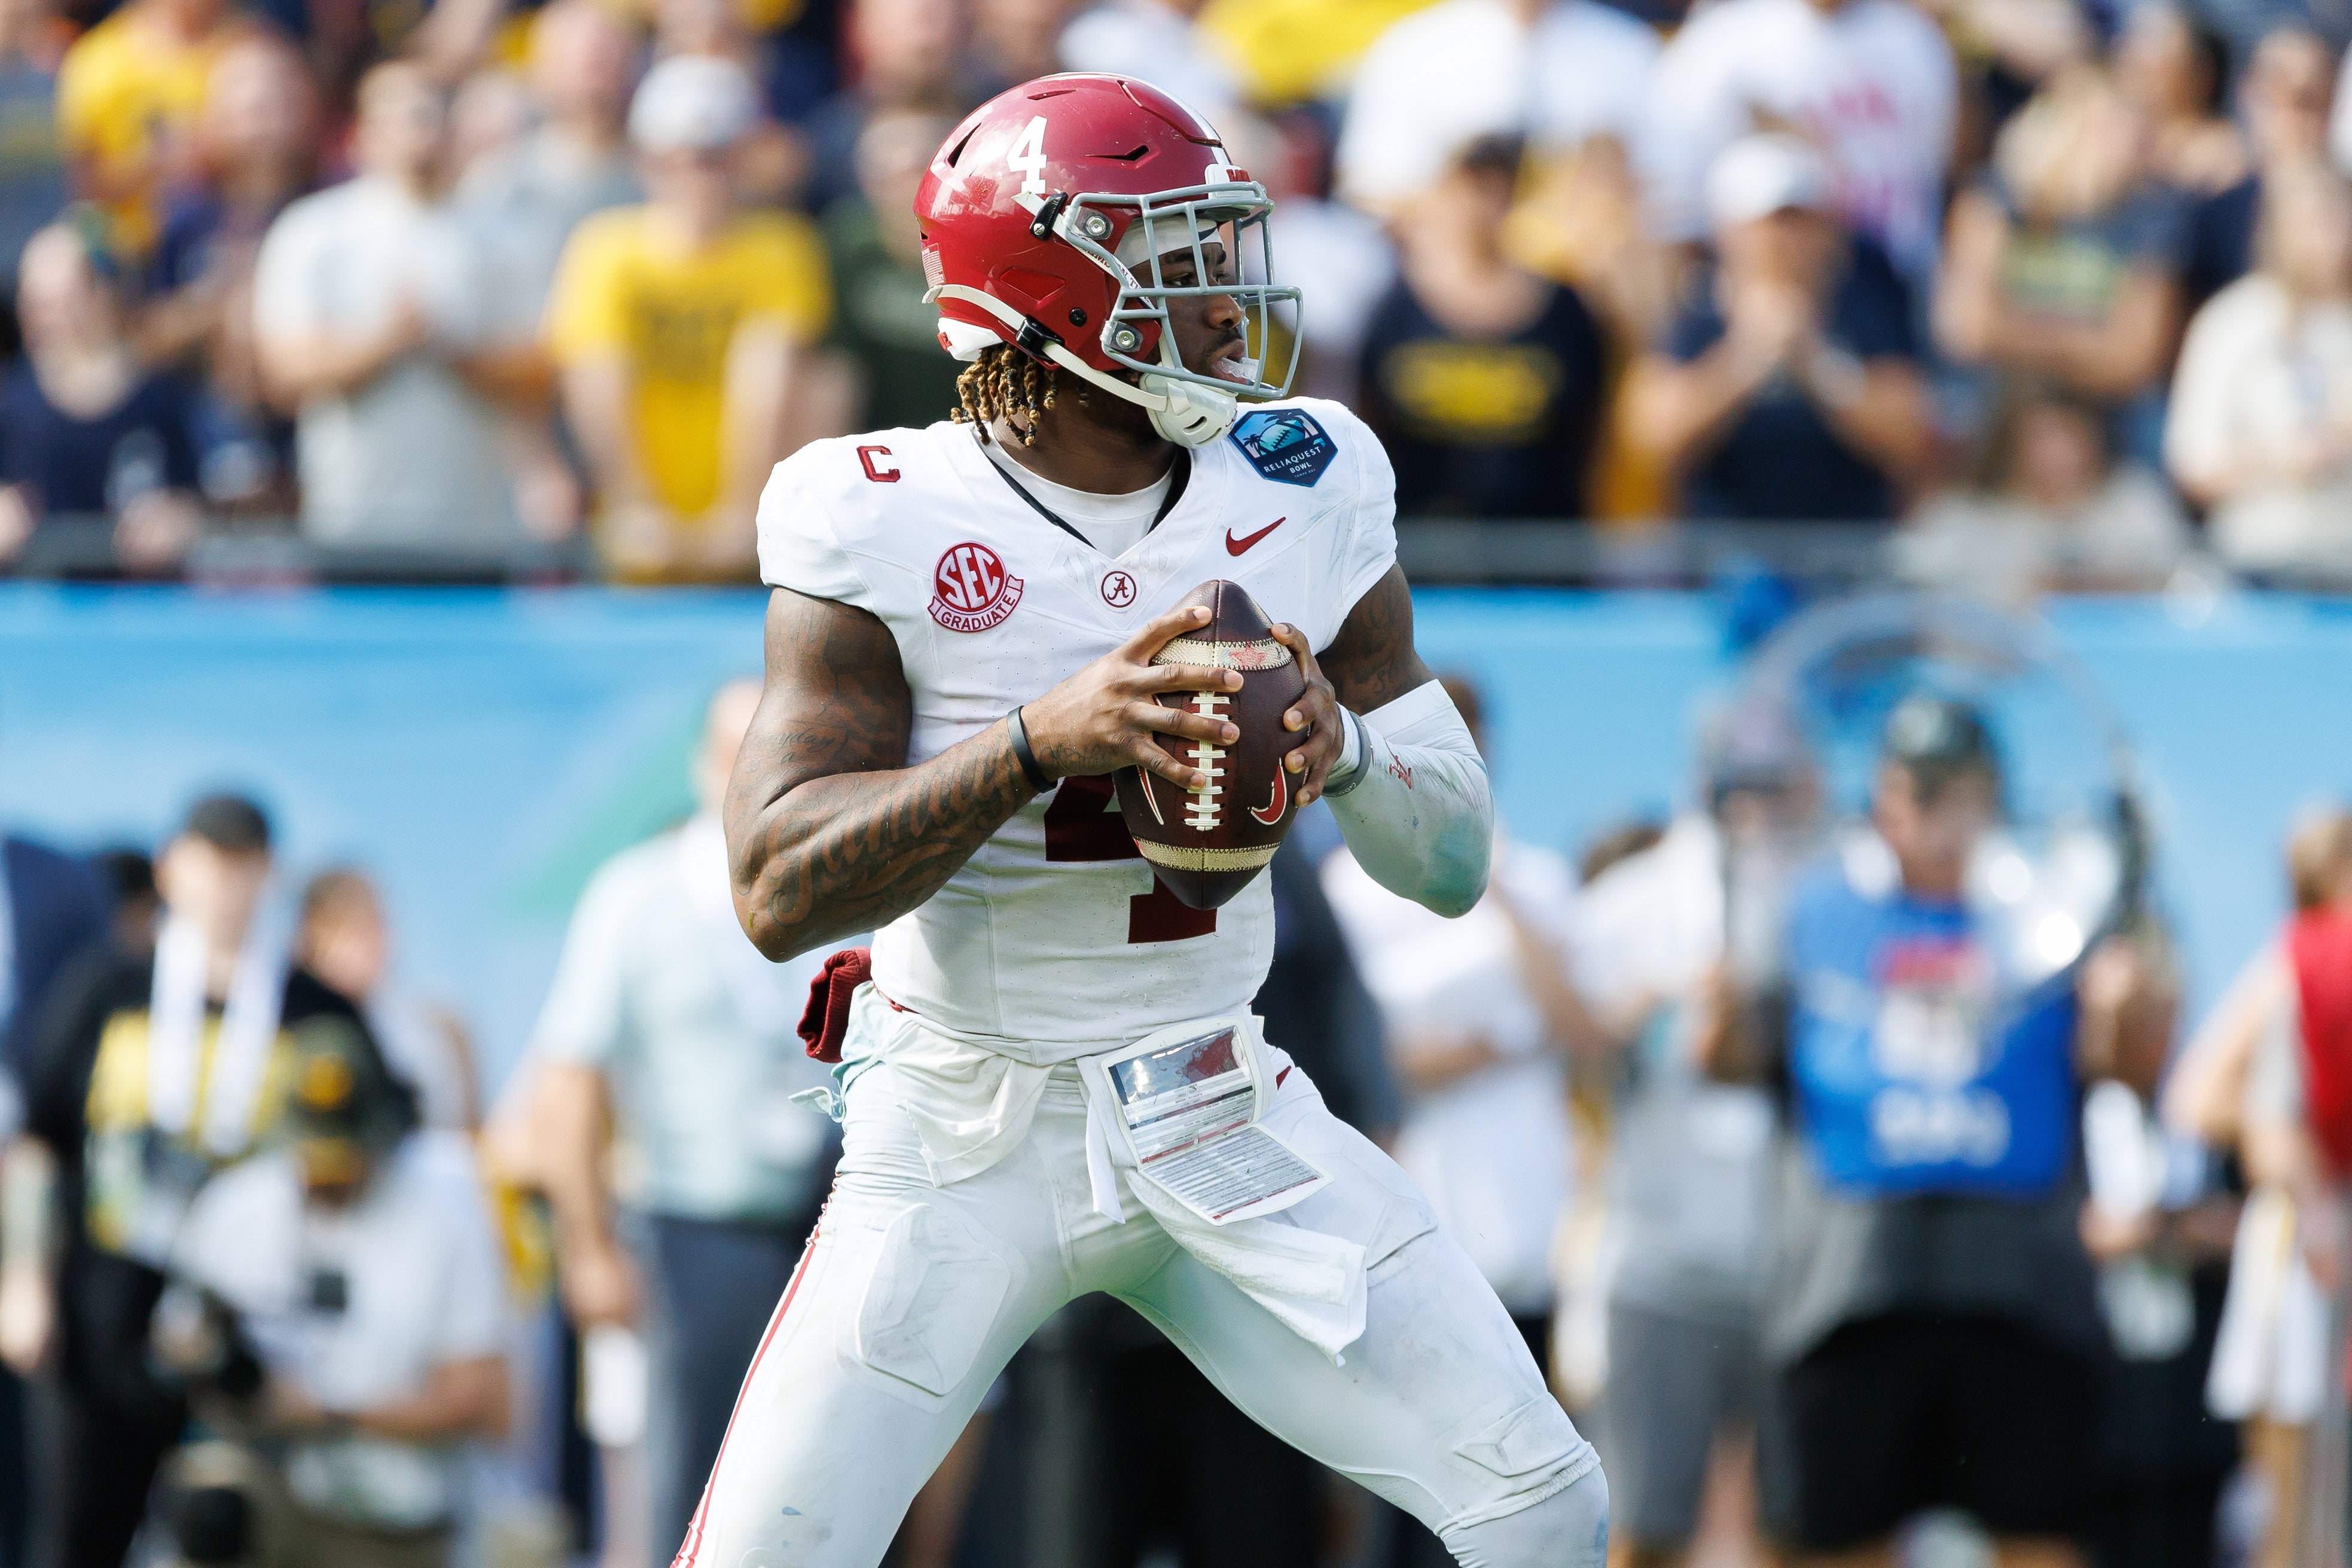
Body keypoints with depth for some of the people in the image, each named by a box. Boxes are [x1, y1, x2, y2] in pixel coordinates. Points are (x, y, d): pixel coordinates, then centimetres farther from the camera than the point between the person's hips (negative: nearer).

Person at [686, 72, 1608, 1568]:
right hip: (964, 1142, -3)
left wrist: (1340, 744, -22)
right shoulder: (887, 524, -13)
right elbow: (780, 889, -21)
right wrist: (1041, 739, -34)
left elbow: (1454, 865, 1)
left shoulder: (1299, 493, -2)